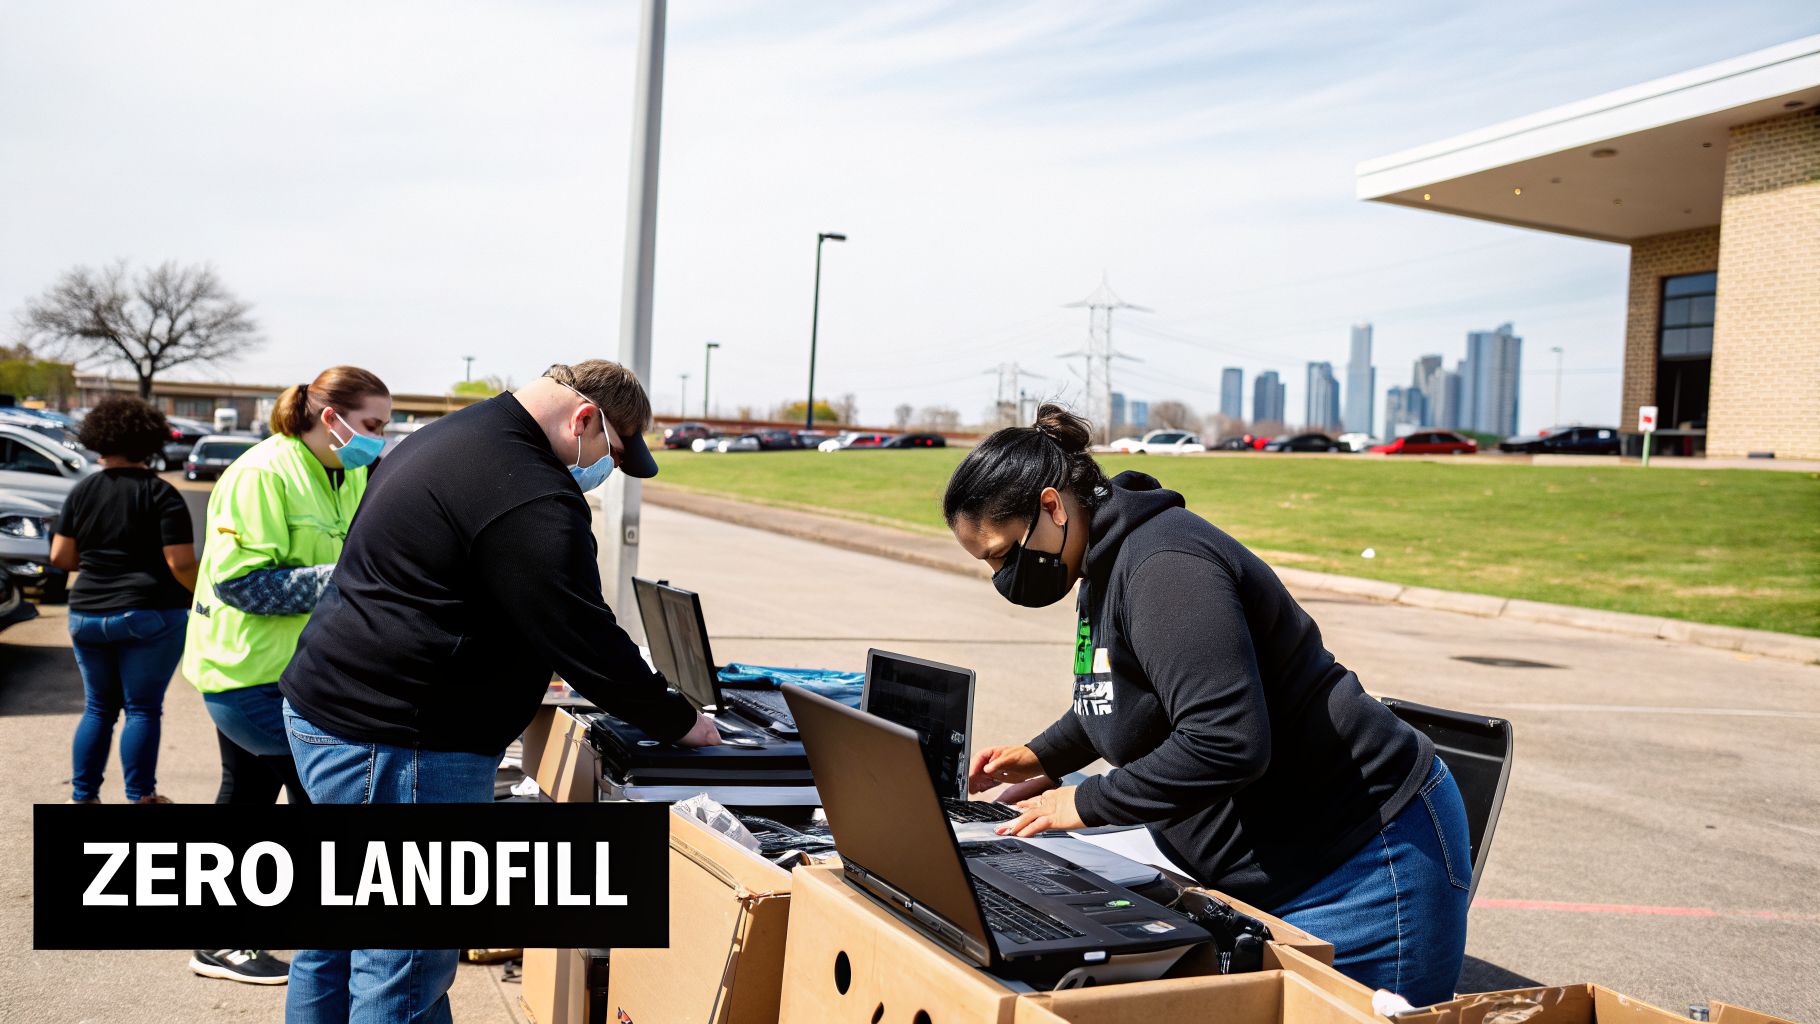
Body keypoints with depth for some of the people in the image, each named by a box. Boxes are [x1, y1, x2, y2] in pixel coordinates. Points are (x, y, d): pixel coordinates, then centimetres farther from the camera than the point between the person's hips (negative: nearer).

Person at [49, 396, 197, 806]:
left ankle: (83, 797, 18)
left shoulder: (82, 492, 4)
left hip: (87, 615, 4)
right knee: (143, 709, 3)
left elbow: (60, 557, 6)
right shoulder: (162, 494, -8)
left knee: (98, 708, 16)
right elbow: (181, 563, -15)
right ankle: (140, 799, 5)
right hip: (149, 617, -4)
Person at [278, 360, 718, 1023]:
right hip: (399, 742, -11)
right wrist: (680, 723, -6)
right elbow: (585, 639, -18)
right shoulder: (532, 501, -20)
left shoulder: (447, 439, 14)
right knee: (407, 969, -2)